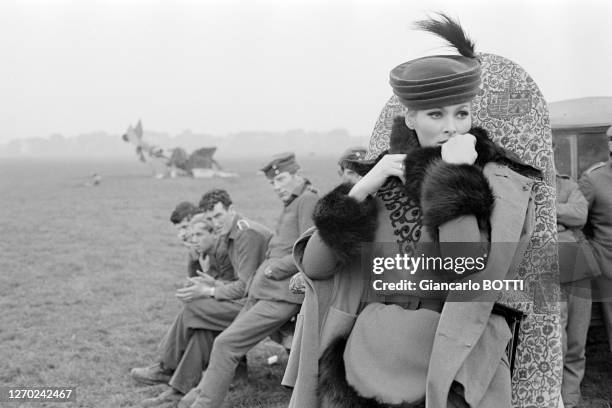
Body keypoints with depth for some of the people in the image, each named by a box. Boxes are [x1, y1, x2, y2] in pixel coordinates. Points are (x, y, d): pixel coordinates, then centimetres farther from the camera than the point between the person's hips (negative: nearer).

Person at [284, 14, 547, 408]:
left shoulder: (500, 183, -5)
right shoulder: (385, 176, 4)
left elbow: (468, 278, -20)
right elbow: (314, 265, -2)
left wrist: (456, 179, -18)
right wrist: (361, 190, -11)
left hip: (451, 370, -3)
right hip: (367, 358, 3)